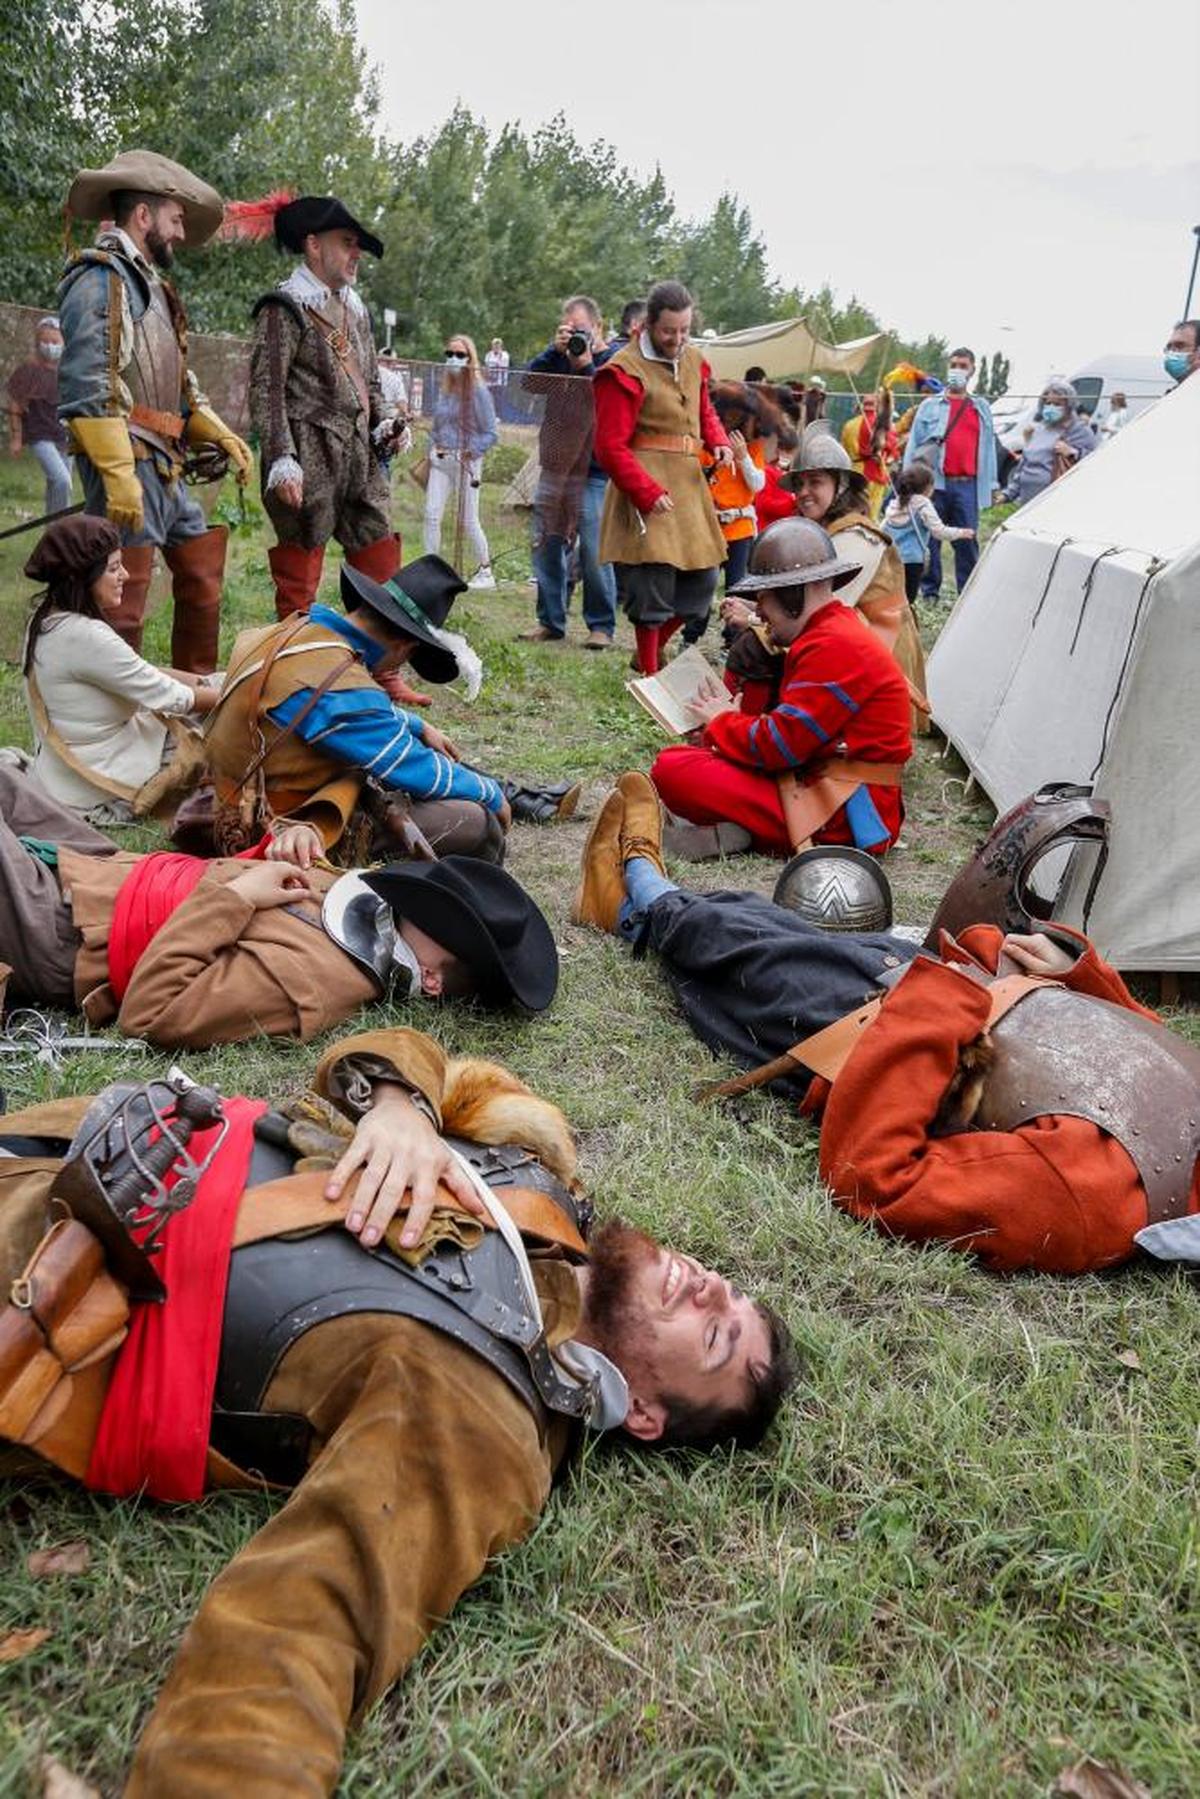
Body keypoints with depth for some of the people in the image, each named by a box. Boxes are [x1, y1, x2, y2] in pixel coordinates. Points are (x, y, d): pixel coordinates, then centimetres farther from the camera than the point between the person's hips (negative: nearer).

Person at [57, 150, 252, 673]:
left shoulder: (151, 284, 22)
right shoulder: (100, 279, -8)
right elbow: (86, 388, -18)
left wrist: (221, 435, 16)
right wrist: (118, 474, -24)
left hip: (167, 468, 10)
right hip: (128, 467, -10)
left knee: (203, 580, 15)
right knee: (122, 600, -8)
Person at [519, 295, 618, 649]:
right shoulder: (560, 357, 12)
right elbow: (529, 383, 1)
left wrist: (588, 365, -15)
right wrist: (554, 350, -8)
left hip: (594, 472, -5)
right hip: (554, 467, 6)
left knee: (594, 552, -6)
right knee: (546, 546, 7)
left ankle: (601, 626, 4)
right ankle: (550, 622, 16)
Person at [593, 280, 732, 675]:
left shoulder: (693, 360, 12)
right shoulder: (624, 371, -11)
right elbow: (611, 448, -15)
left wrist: (719, 442, 5)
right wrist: (649, 493, -22)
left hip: (688, 483, 8)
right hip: (647, 487, -8)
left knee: (703, 580, 10)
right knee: (654, 588, -8)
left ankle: (654, 651, 31)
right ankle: (650, 675, 7)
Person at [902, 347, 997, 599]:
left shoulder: (981, 408, 15)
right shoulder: (930, 406, 8)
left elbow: (988, 446, 16)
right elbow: (914, 444, 6)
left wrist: (990, 484, 11)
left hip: (968, 485, 1)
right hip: (934, 482, -1)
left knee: (968, 540, 0)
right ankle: (929, 591, 10)